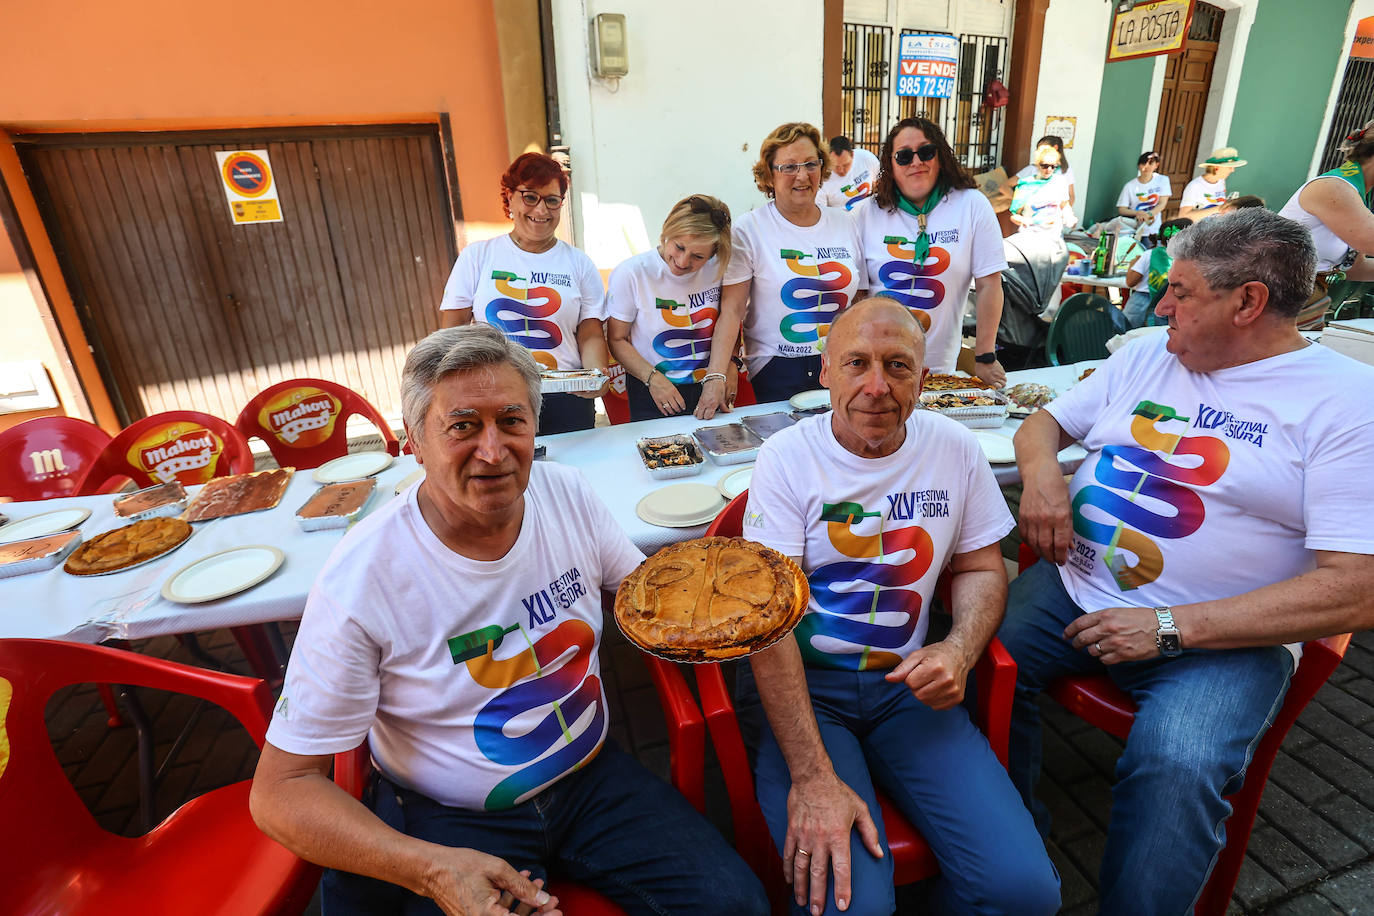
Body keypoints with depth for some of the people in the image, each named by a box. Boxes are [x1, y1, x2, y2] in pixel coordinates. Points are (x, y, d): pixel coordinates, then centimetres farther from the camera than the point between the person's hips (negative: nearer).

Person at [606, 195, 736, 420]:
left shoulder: (718, 269, -2)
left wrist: (731, 363, 0)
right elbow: (617, 340, -7)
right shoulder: (630, 274, -13)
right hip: (651, 394, -3)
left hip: (710, 389, 3)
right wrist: (653, 378, -18)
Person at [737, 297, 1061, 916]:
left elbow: (982, 567, 14)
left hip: (908, 686, 4)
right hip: (801, 685, -3)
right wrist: (812, 775, -22)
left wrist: (959, 650, -9)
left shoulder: (955, 449, 2)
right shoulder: (787, 457, -10)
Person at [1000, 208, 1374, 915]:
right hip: (1077, 586, 5)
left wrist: (1170, 628, -19)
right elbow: (1042, 422, 20)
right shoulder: (1148, 354, 12)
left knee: (1176, 768, -31)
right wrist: (1041, 469, -5)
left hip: (1220, 639, -4)